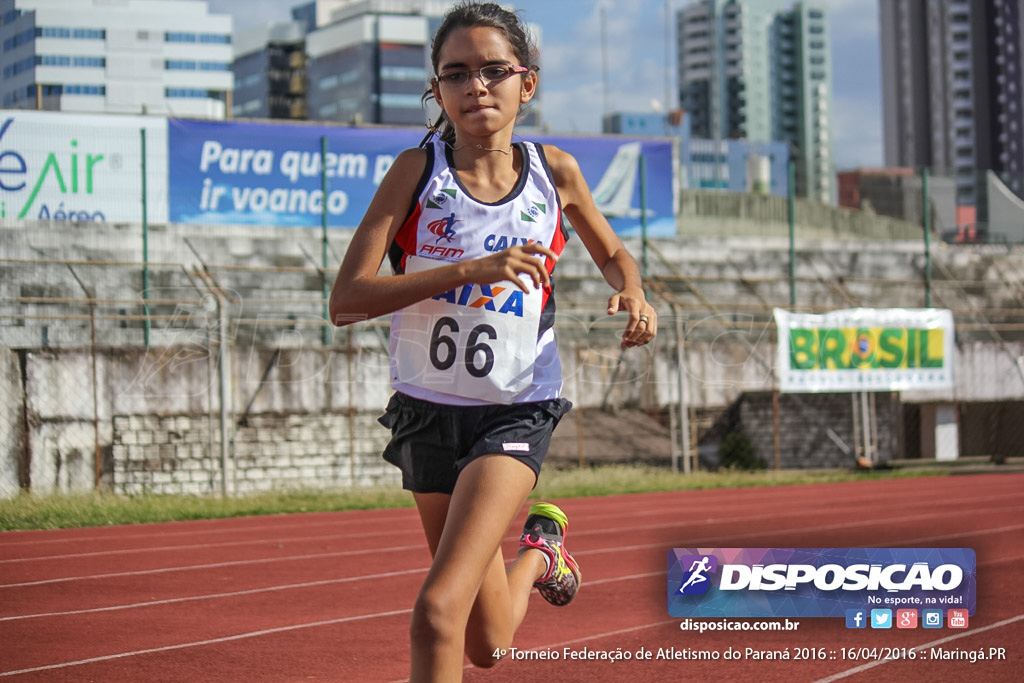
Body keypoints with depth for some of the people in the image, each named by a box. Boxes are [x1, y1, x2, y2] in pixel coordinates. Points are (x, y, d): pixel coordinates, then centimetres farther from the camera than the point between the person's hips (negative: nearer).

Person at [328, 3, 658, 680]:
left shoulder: (555, 171, -4)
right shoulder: (417, 169, -10)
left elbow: (612, 253, 17)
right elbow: (345, 301, -18)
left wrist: (634, 296, -7)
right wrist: (468, 270, -29)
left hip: (517, 413, -2)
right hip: (428, 411, 2)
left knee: (437, 612, -22)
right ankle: (539, 547, 50)